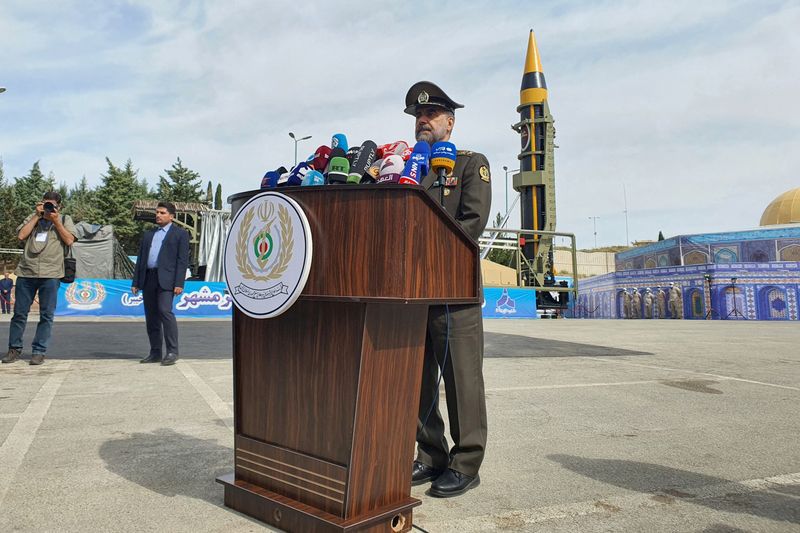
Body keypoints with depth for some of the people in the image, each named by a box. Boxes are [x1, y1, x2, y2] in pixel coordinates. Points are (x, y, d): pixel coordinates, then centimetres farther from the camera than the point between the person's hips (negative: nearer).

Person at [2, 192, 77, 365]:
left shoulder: (65, 219, 12)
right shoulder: (33, 217, 17)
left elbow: (69, 240, -2)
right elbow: (21, 235, 3)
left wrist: (55, 220, -3)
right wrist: (37, 216, 2)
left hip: (50, 274, -2)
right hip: (26, 272, 2)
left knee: (46, 315, -1)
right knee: (19, 313, 6)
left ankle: (38, 351, 5)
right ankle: (14, 349, 17)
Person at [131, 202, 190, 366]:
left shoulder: (180, 233, 5)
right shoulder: (148, 234, 22)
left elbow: (182, 260, -4)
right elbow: (140, 259, 20)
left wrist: (179, 284, -13)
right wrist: (136, 282, 11)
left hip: (165, 279, -6)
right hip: (148, 278, 6)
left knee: (165, 311, -18)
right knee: (151, 317, 6)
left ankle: (172, 352, -12)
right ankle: (155, 352, 13)